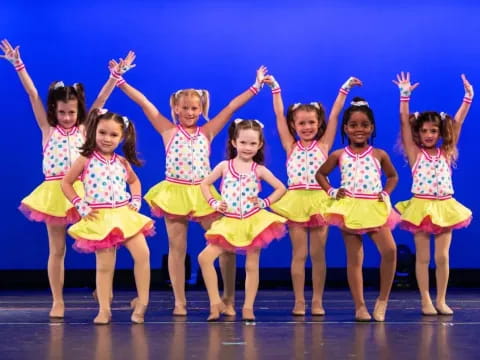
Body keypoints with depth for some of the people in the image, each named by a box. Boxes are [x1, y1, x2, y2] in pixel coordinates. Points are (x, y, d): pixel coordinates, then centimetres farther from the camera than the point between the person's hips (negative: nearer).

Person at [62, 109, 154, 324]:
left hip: (124, 215, 3)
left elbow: (134, 181, 27)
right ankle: (104, 310, 6)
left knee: (142, 254, -10)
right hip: (100, 219, -3)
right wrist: (80, 206, -5)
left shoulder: (122, 162, 8)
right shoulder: (85, 160, -3)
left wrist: (136, 200, 11)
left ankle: (142, 302, 0)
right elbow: (66, 183, 2)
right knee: (104, 265, -2)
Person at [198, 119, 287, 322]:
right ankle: (216, 303, -3)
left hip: (254, 222, -1)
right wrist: (214, 203, -2)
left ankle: (248, 307, 11)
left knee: (251, 265, 2)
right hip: (230, 223, 1)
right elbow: (205, 184, 10)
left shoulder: (259, 170, 1)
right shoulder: (224, 166, 2)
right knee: (205, 257, -12)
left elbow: (281, 188, 7)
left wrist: (265, 202, -5)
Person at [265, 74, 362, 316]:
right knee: (299, 253, 3)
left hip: (319, 200, 0)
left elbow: (334, 115, 6)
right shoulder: (291, 146, 7)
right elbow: (279, 115, 7)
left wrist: (345, 89, 5)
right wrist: (275, 89, 6)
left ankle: (317, 301, 10)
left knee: (318, 254, 4)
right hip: (296, 201, 0)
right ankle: (299, 301, 7)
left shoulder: (323, 144, 7)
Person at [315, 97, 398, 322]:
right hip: (349, 210, 0)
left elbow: (393, 176, 21)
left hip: (375, 209, 0)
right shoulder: (339, 156, 4)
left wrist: (386, 193, 4)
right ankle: (360, 306, 7)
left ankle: (382, 300, -3)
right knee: (354, 259, 2)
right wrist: (332, 192, 3)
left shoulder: (379, 155, 5)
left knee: (390, 250, -18)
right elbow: (320, 174, 17)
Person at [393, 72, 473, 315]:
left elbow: (457, 122, 3)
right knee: (423, 257, 3)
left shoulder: (446, 153, 6)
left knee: (442, 257, 3)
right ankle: (426, 301, 10)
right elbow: (404, 121, -7)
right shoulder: (415, 153, 0)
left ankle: (441, 300, 12)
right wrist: (405, 94, -12)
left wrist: (468, 96, 0)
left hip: (444, 208, 2)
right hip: (421, 207, -2)